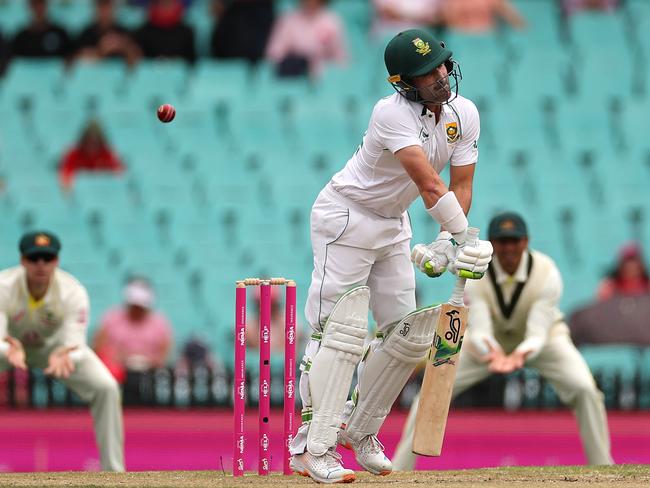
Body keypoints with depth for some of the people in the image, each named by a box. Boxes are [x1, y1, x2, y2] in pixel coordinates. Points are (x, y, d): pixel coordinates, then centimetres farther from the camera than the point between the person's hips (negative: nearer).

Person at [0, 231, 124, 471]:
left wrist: (64, 357, -60)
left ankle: (113, 471, -5)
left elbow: (75, 345, -34)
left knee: (106, 388, -18)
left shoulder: (73, 292, -30)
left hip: (57, 344, 1)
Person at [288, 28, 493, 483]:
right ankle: (312, 448, -17)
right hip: (346, 219, -8)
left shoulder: (463, 113, -6)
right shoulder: (393, 113, -29)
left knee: (411, 335, 7)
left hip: (394, 225, 8)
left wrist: (448, 243, -20)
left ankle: (359, 429, 22)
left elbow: (460, 185, -6)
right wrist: (464, 239, -41)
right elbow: (429, 184, -36)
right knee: (342, 330, -15)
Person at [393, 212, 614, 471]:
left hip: (540, 336, -1)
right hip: (489, 340, 1)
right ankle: (398, 472, -6)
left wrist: (519, 356, -56)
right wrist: (493, 353, -55)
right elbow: (479, 332, -31)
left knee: (584, 389, -24)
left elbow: (537, 335, -33)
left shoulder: (547, 273, -31)